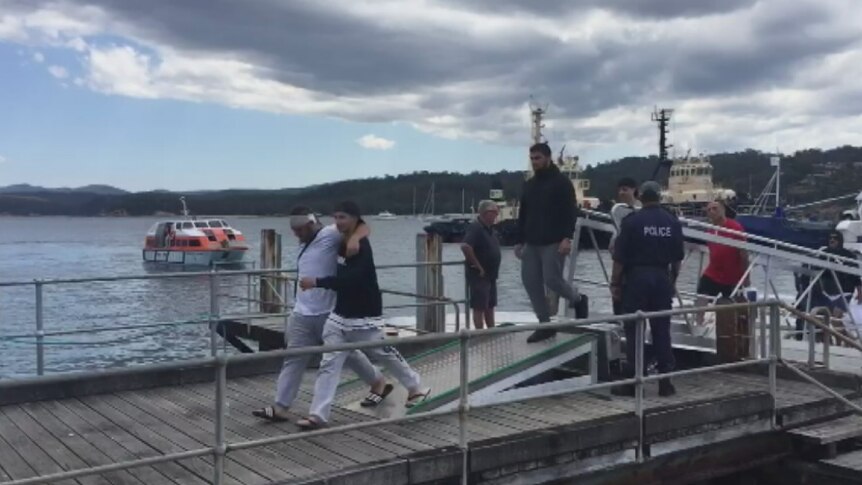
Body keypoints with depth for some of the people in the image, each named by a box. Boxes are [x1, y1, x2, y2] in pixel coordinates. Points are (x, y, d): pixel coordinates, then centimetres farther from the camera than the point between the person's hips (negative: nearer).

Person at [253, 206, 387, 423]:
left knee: (348, 353, 11)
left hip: (329, 313, -7)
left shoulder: (330, 235, -12)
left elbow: (362, 227, -20)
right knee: (293, 360, 2)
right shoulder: (304, 245, 16)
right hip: (302, 315, 7)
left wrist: (354, 239, -40)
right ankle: (280, 407, 3)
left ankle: (378, 384, 32)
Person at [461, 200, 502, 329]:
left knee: (490, 306, 15)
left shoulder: (489, 229, 13)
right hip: (479, 275, -9)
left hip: (491, 274, 9)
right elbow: (465, 246, -31)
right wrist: (478, 265, -23)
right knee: (479, 307, -4)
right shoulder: (475, 227, -17)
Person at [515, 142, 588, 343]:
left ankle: (578, 300, 19)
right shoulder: (529, 184, 17)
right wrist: (519, 241, 16)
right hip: (531, 244, 7)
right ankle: (545, 324, 9)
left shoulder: (561, 182, -3)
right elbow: (522, 215, 21)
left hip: (553, 243, -7)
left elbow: (571, 212, -10)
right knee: (530, 282, 1)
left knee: (552, 279, -12)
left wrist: (567, 238, -21)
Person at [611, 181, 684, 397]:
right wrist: (672, 280, 20)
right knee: (662, 330, 8)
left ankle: (632, 382, 3)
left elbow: (620, 257, -9)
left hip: (637, 277, -3)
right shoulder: (673, 222, 5)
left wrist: (615, 283, -1)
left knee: (634, 331, 1)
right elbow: (677, 258, 9)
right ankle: (665, 381, 10)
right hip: (662, 278, 4)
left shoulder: (631, 221, -8)